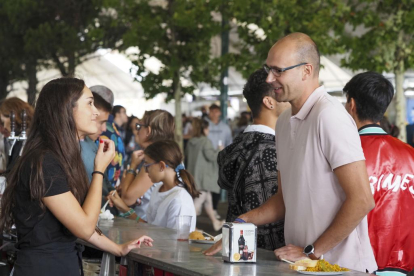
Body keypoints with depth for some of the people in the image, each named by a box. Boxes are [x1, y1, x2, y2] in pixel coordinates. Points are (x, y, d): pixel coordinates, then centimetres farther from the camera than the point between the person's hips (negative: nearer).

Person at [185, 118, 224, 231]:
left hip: (193, 174, 8)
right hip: (203, 175, -8)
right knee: (199, 199, -7)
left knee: (208, 199, 18)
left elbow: (186, 157, 15)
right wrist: (219, 150, -2)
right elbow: (210, 156, -18)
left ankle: (215, 222, 27)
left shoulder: (190, 142, 9)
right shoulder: (205, 141, -14)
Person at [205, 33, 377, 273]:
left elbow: (362, 200, -18)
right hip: (301, 262, 7)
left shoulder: (329, 116, -14)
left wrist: (312, 251, -12)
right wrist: (242, 222, 7)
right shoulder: (285, 121, 14)